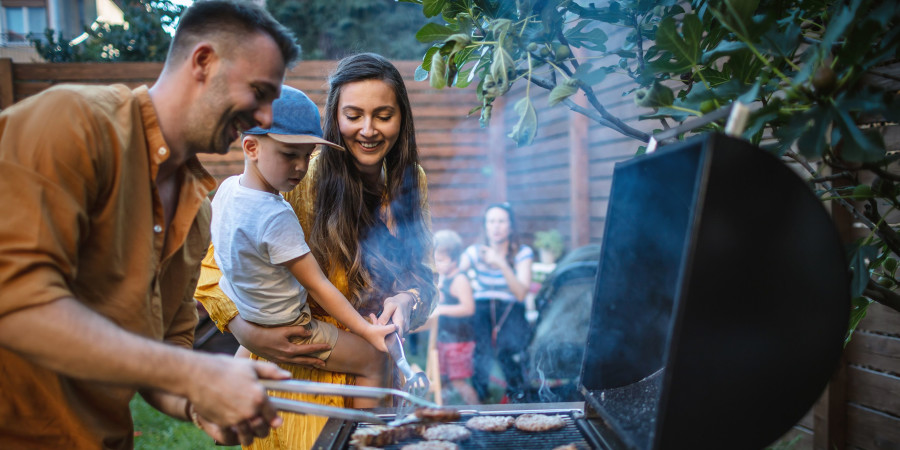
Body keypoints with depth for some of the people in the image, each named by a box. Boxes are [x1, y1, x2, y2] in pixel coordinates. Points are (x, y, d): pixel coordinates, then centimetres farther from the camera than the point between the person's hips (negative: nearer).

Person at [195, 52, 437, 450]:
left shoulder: (411, 183, 0)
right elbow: (212, 264, -13)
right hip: (299, 370, -4)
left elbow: (423, 275, 5)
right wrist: (249, 333, -26)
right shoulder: (300, 181, -17)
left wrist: (408, 300, -18)